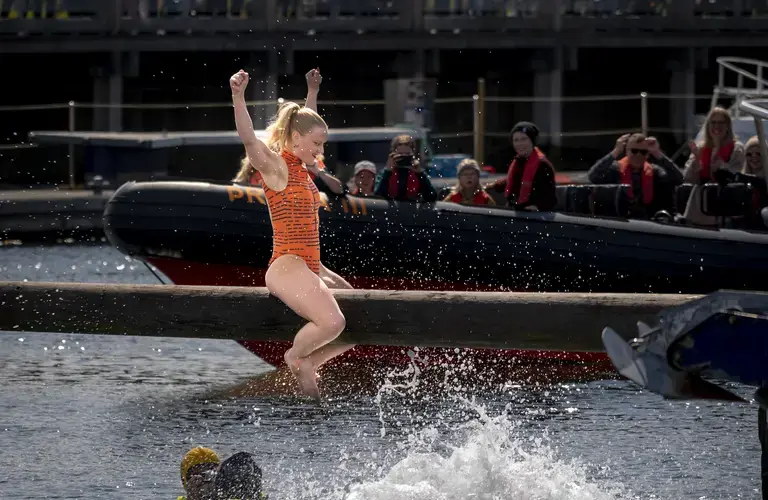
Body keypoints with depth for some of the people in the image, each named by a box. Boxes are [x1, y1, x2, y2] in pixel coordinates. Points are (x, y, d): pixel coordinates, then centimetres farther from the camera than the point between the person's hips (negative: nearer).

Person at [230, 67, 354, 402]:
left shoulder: (299, 167, 17)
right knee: (332, 321, -29)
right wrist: (238, 96, -40)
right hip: (287, 268, -10)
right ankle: (296, 357, -2)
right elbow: (248, 139, -26)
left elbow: (307, 121, 36)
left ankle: (308, 363, 15)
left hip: (310, 268, 10)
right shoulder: (274, 166, -7)